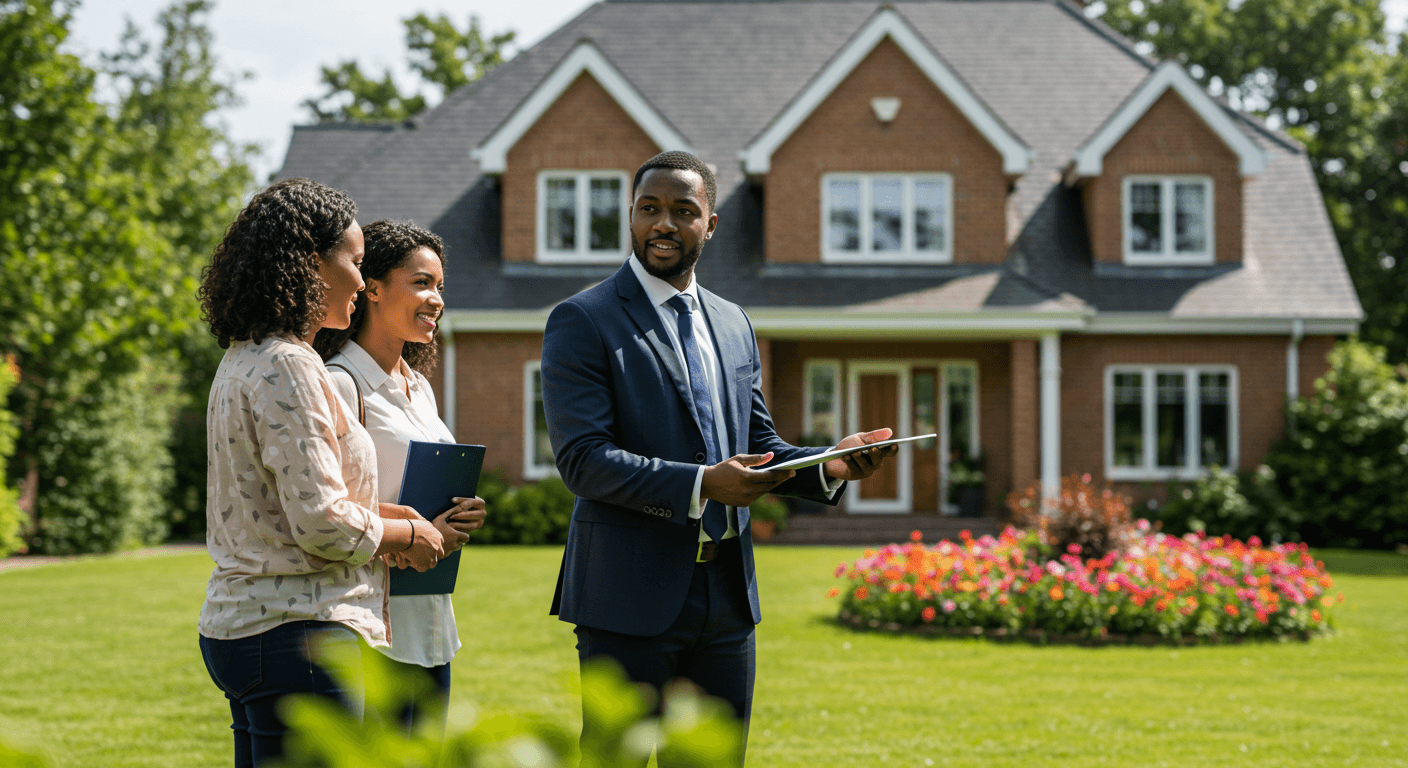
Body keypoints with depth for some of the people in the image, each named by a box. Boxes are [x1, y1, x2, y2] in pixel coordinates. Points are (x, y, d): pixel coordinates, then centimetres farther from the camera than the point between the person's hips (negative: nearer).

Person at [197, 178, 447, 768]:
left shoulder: (244, 360, 15)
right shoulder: (286, 368, -15)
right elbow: (322, 524, -20)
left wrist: (383, 522, 14)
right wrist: (406, 534, -4)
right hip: (295, 632, -10)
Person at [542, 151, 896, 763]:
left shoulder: (733, 324, 15)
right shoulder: (582, 321, -6)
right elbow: (583, 459, -16)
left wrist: (829, 465, -1)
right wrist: (701, 485, -26)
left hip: (726, 597, 6)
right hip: (631, 598, -6)